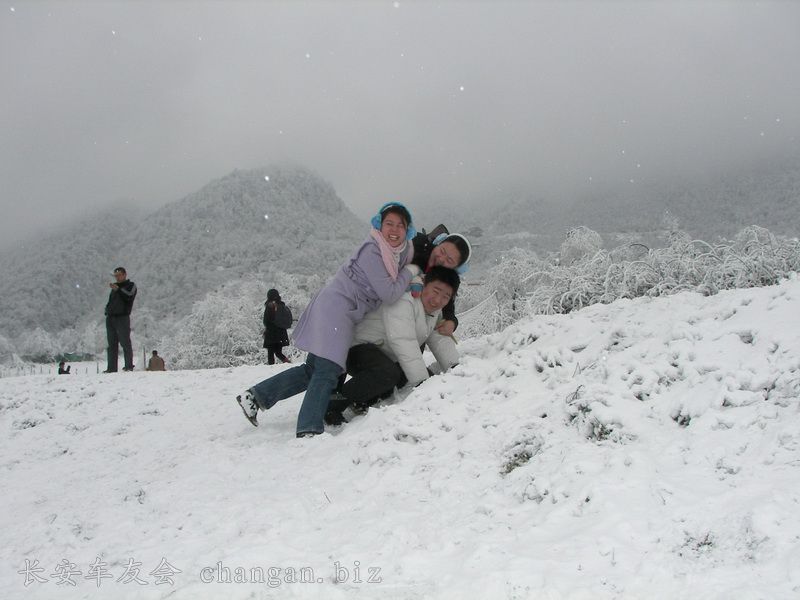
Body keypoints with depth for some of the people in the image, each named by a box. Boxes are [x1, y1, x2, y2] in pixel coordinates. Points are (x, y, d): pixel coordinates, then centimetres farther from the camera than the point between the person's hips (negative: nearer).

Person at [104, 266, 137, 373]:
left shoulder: (131, 285, 5)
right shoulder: (115, 287, 24)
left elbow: (129, 296, -15)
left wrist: (118, 289, -22)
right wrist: (107, 309, 9)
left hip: (122, 317, -6)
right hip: (110, 318, 6)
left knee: (125, 343, -8)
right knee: (112, 345, 5)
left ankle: (129, 366, -5)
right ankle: (112, 367, 6)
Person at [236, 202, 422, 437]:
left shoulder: (404, 252, 7)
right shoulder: (372, 251, -18)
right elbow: (389, 293, -20)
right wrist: (410, 272, -8)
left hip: (343, 315, 9)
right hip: (334, 310, -9)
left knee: (314, 369, 13)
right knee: (328, 371, -15)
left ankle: (256, 395, 18)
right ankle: (310, 430, -17)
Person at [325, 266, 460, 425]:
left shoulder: (435, 311, 7)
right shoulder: (402, 300, -25)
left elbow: (441, 340, 4)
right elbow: (403, 343, -33)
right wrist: (421, 382, -35)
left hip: (386, 356, 11)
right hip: (359, 349, -11)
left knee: (428, 376, 5)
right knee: (389, 374, -36)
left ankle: (366, 399, 4)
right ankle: (332, 403, -21)